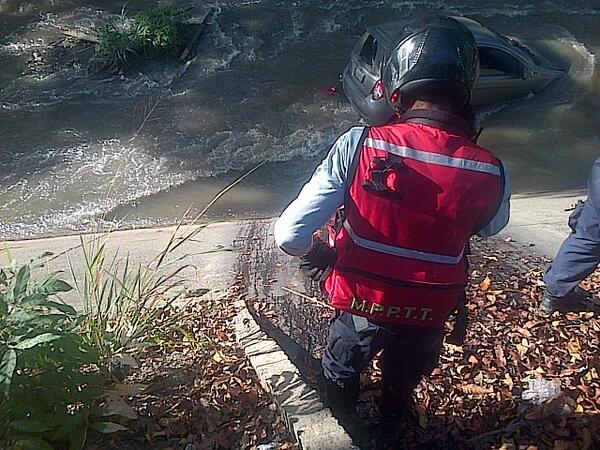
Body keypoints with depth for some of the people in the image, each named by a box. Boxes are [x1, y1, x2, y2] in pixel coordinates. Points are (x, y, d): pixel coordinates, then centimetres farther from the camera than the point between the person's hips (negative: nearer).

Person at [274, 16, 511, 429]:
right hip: (430, 312, 2)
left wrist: (317, 255, -6)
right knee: (405, 376, 34)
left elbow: (290, 234, -27)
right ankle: (392, 419, 63)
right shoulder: (491, 173, -23)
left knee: (342, 369, 31)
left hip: (361, 301, -1)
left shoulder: (359, 145, -29)